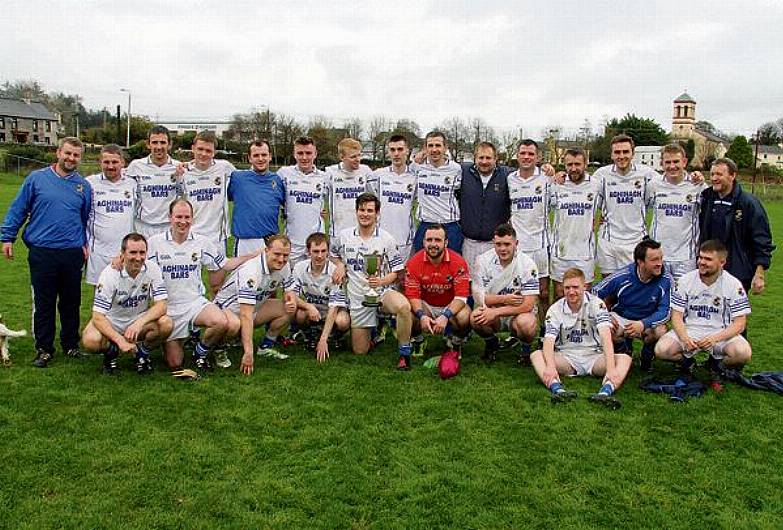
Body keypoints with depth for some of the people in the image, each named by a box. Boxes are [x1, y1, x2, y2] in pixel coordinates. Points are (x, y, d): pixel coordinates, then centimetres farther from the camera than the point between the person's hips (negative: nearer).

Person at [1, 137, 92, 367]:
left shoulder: (83, 185, 7)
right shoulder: (36, 178, 1)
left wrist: (85, 243, 7)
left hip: (72, 253, 2)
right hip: (42, 252, -2)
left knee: (71, 302, 11)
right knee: (43, 303, 6)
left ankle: (71, 344, 24)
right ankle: (44, 349, 17)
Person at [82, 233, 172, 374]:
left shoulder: (152, 269, -14)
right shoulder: (109, 273, -21)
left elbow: (161, 306, -19)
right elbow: (98, 316, -24)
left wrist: (139, 323, -36)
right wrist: (120, 340, -36)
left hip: (140, 321, 2)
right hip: (111, 322, -1)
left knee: (166, 323, -29)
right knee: (90, 340, -32)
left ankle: (142, 352, 1)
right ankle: (111, 352, 5)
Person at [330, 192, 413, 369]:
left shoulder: (387, 239, -3)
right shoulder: (344, 236, 2)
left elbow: (397, 272, -1)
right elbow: (332, 253, 22)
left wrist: (381, 281, -21)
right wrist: (340, 266, 0)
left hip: (381, 292, -2)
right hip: (357, 297, 2)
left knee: (403, 306, -39)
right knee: (359, 351, 5)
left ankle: (405, 354, -22)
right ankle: (373, 329, 39)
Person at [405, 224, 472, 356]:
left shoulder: (458, 262, -16)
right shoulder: (414, 262, -12)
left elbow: (461, 296, -19)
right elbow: (413, 295, -14)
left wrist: (445, 316, -35)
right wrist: (422, 315, -33)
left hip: (451, 306, -1)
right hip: (425, 306, 1)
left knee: (464, 318, -32)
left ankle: (456, 342, 4)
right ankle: (418, 341, 6)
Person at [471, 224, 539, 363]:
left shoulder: (527, 264, -15)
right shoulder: (483, 260, -9)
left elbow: (528, 305, -20)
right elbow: (478, 297, -10)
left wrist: (496, 312, -25)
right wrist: (504, 299, -22)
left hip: (518, 313, -2)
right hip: (492, 311, 2)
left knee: (526, 323, -35)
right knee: (476, 317, -30)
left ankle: (526, 347, 2)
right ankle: (491, 343, 4)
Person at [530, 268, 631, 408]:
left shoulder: (596, 304, -7)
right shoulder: (555, 309, -3)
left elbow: (605, 336, -20)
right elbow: (549, 341, -16)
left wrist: (611, 368, -35)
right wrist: (551, 367, -37)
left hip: (593, 357, 0)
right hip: (565, 358, 0)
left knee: (625, 359, -26)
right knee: (536, 355, -26)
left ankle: (605, 392, -52)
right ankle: (558, 390, -50)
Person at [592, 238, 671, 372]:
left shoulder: (665, 279, -17)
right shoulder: (621, 277, -17)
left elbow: (665, 311, -16)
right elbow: (596, 292, -4)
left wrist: (643, 324, -34)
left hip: (649, 321, 0)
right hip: (620, 318, 0)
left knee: (660, 331, -33)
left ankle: (646, 357, 4)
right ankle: (624, 350, 7)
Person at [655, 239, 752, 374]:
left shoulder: (733, 284, -5)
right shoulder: (685, 280, -2)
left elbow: (739, 324, -7)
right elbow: (676, 315, -2)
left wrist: (714, 338, -24)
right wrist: (684, 338, -22)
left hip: (721, 333, 0)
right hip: (688, 331, 1)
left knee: (743, 353, -31)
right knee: (661, 350, -26)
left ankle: (717, 364, 5)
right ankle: (687, 362, 9)